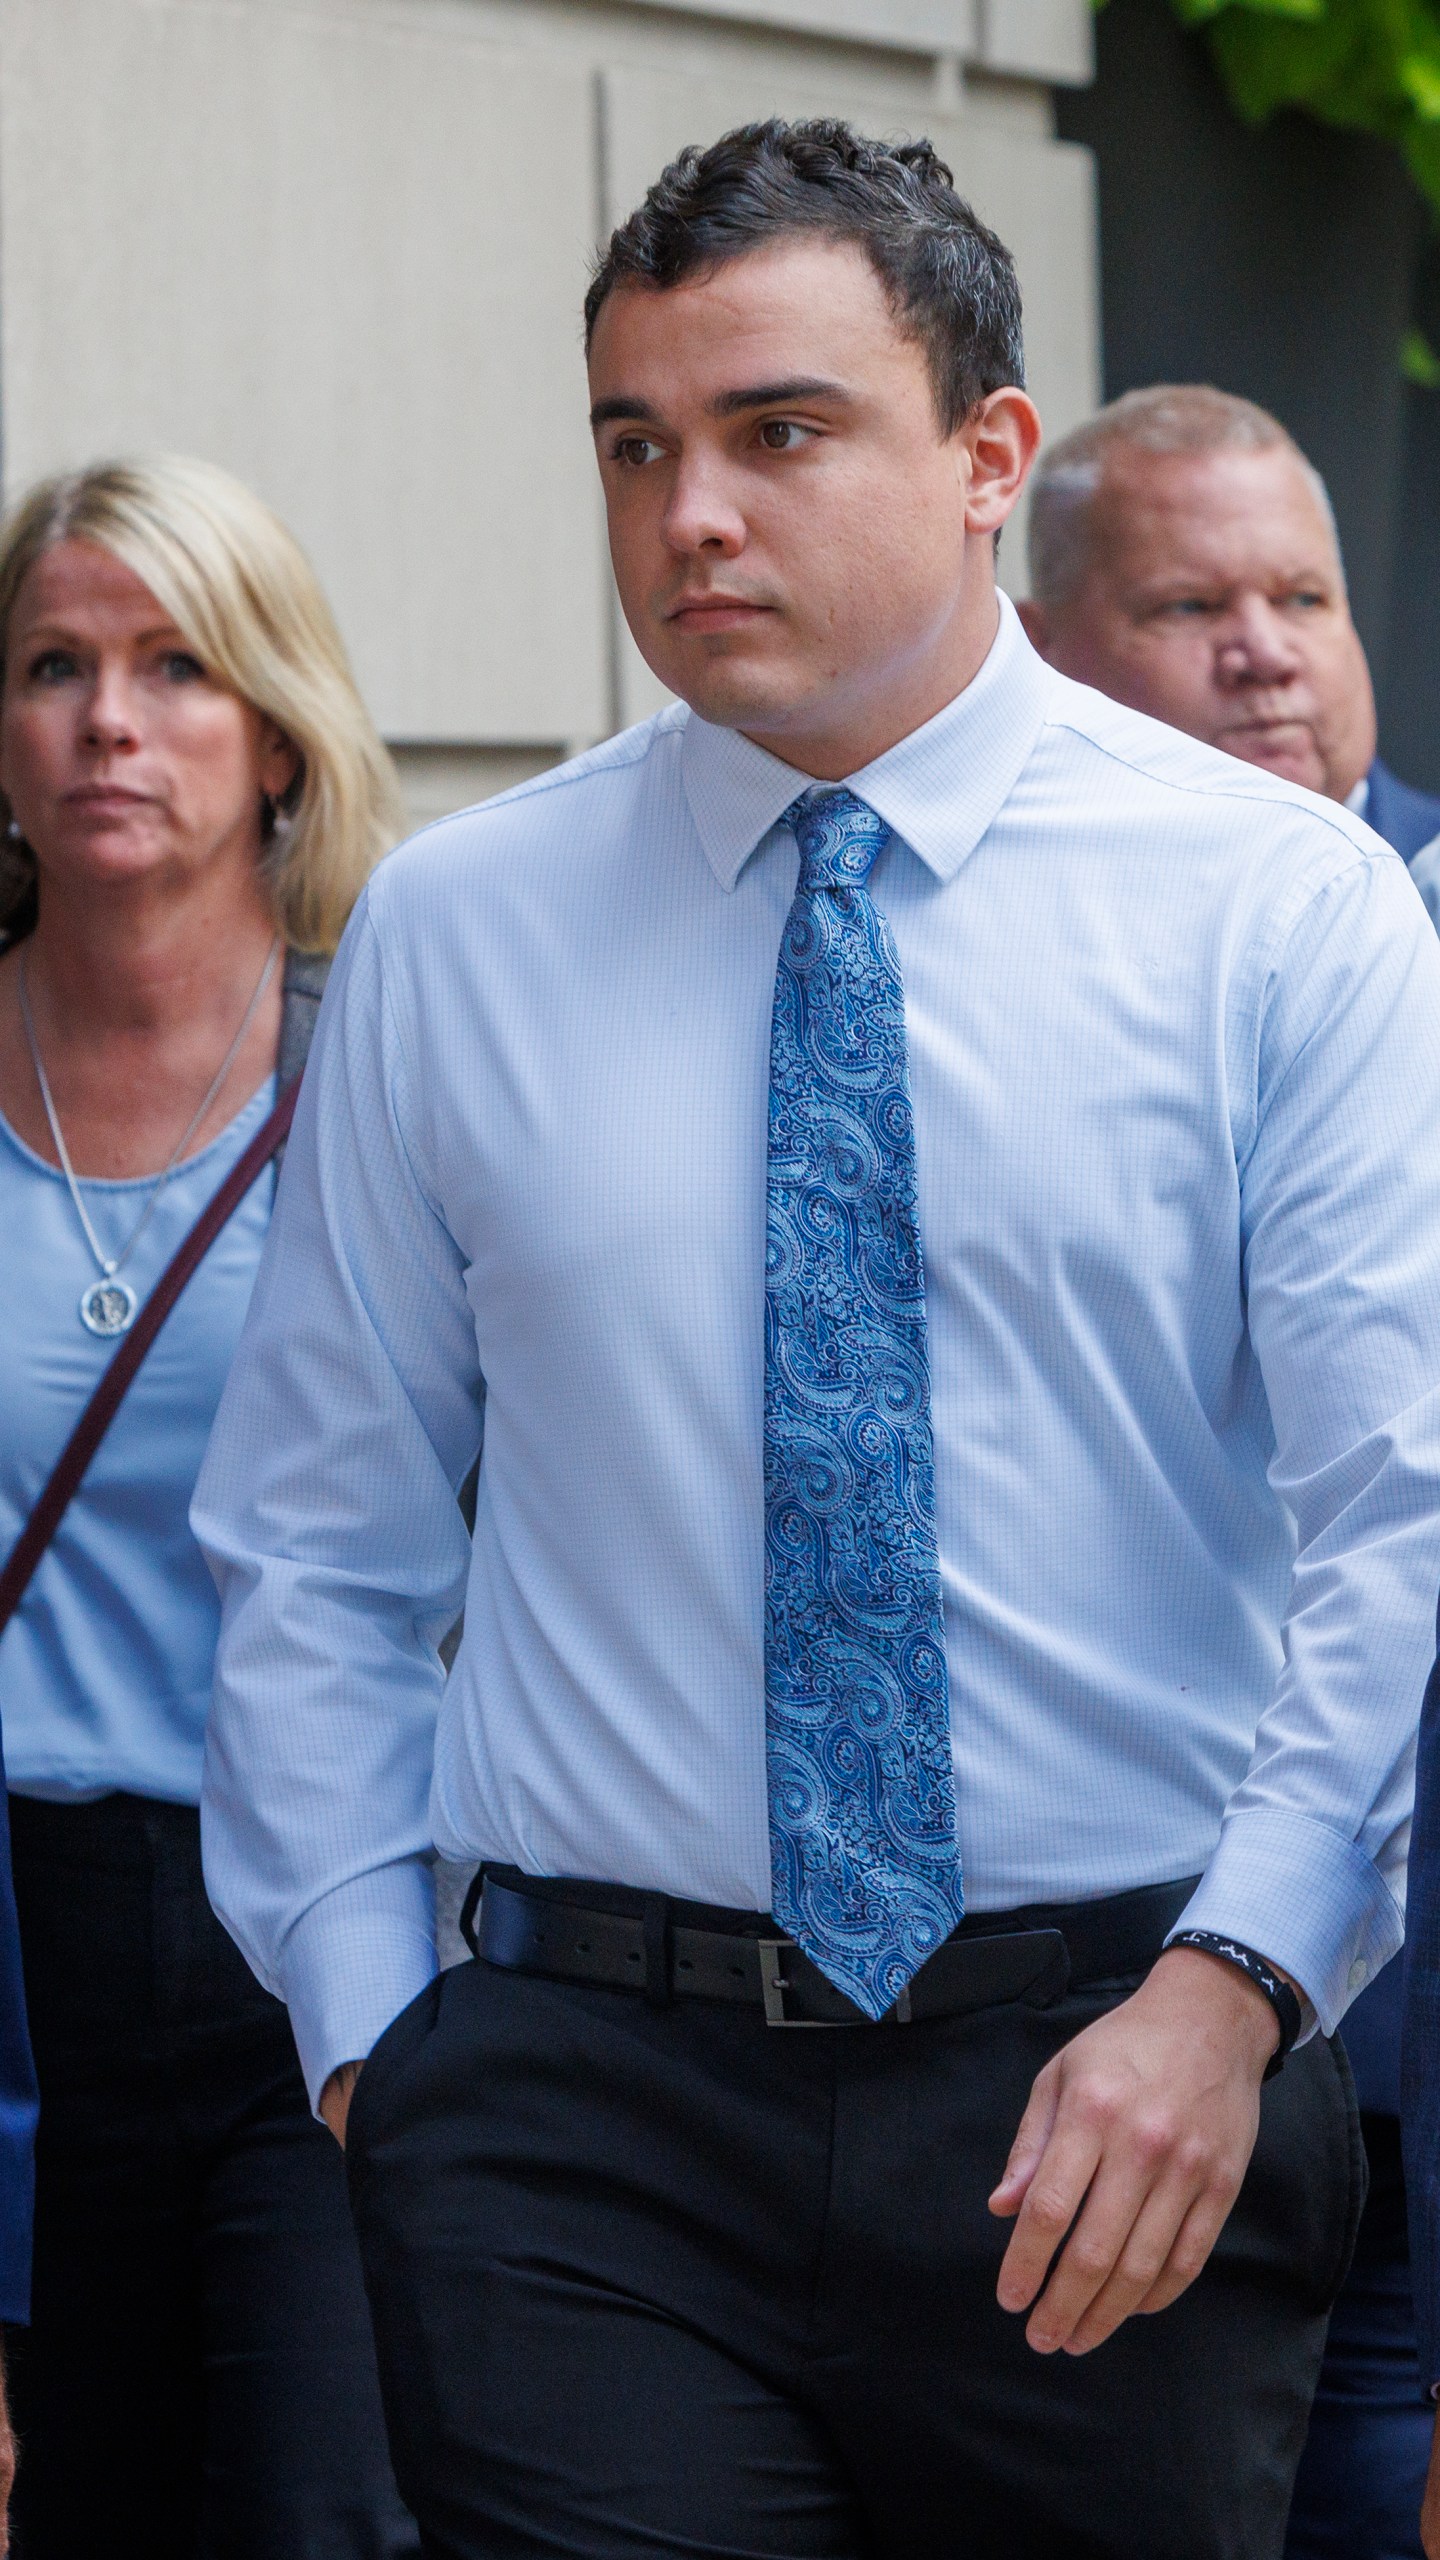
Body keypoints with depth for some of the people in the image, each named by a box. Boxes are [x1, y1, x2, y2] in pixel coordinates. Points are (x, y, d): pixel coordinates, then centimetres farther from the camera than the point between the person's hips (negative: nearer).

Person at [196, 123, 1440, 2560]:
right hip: (588, 2094, 1)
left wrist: (1233, 1984, -18)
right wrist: (362, 2013, 3)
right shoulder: (446, 936, 6)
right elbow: (319, 1544, 11)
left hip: (1131, 2093, -1)